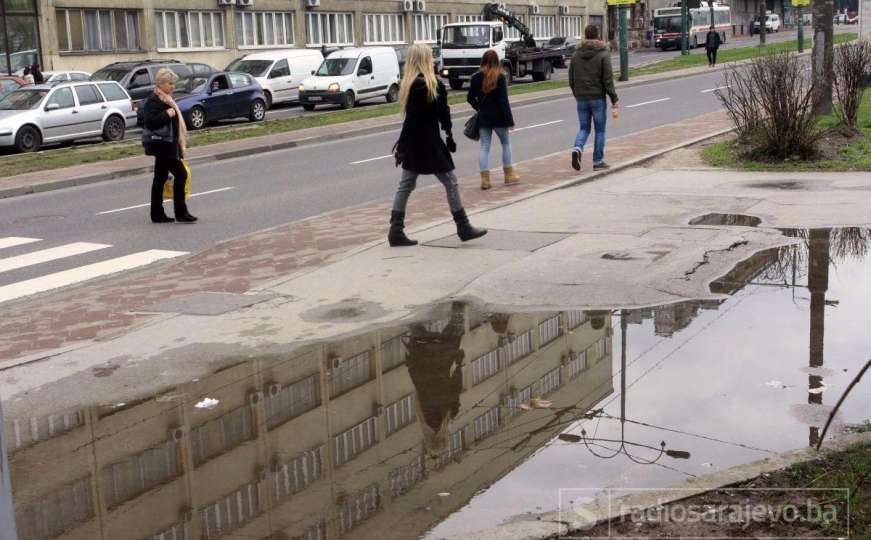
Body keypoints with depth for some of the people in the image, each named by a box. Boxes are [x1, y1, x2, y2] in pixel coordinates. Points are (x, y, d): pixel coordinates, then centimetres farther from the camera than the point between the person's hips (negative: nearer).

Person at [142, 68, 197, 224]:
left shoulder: (165, 99, 18)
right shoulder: (153, 101, -14)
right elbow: (150, 122, -25)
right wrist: (167, 114, -22)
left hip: (166, 145, 10)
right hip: (163, 145, -10)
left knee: (160, 178, 11)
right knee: (180, 174, -11)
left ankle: (157, 214, 14)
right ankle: (181, 212, -8)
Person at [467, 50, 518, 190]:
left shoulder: (476, 77, -1)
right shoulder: (500, 78, -12)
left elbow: (470, 98, 5)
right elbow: (503, 101, -14)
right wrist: (510, 120, -10)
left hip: (483, 118, 3)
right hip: (498, 117, -3)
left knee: (484, 147, 6)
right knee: (506, 143, 16)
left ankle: (485, 179, -1)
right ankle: (509, 175, 21)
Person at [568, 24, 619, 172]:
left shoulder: (576, 54, 5)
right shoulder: (603, 54, -8)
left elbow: (571, 79, 8)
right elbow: (608, 80, -12)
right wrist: (614, 101, -9)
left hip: (581, 99, 3)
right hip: (598, 98, -3)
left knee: (584, 128, 13)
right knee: (600, 130, 8)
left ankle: (578, 148, -15)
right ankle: (598, 161, 11)